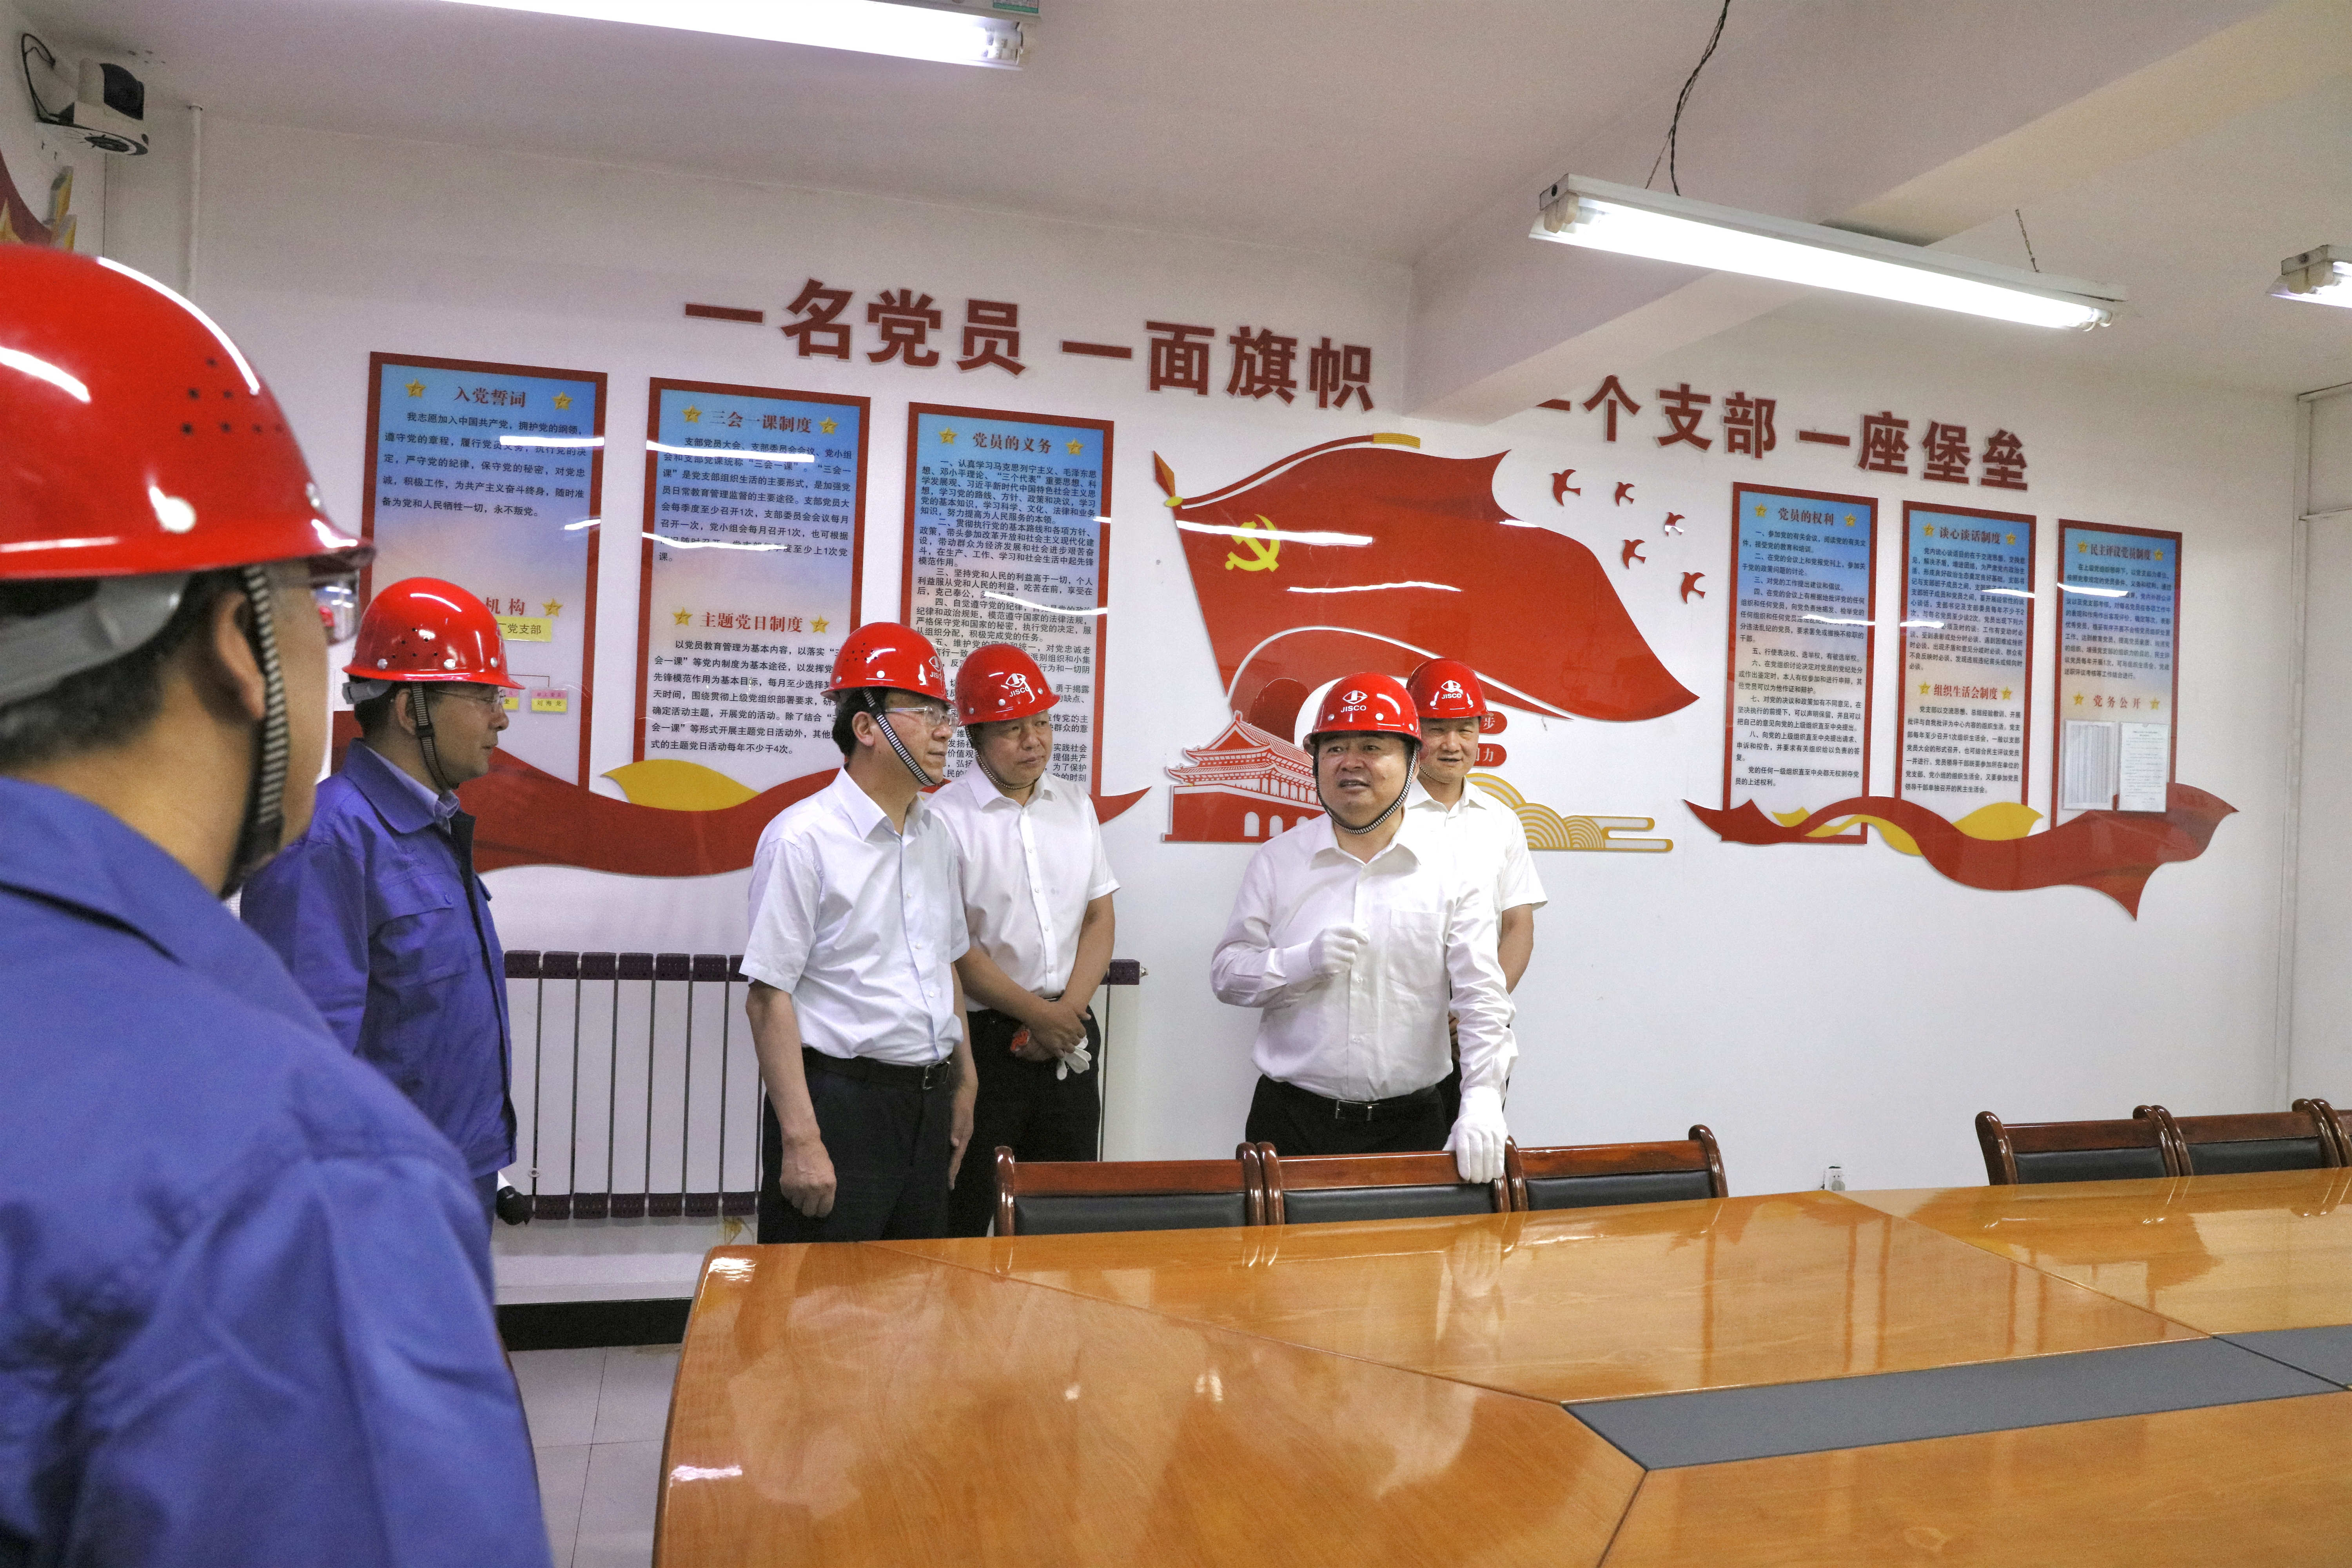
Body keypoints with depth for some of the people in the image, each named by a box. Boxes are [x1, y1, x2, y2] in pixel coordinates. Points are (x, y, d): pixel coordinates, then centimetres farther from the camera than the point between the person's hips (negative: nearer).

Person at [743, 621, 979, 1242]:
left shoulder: (934, 834, 10)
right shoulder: (804, 837, -13)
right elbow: (768, 998, -15)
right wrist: (801, 1139, -18)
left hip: (927, 1105, 7)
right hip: (839, 1101, -7)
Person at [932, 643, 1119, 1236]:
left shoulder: (1075, 806, 10)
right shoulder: (945, 819, -9)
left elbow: (1100, 917, 9)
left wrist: (1068, 1012, -5)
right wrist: (1037, 1014, -10)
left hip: (1068, 1035, 5)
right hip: (983, 1039, -5)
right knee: (962, 1215, 1)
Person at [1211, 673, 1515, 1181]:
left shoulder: (1453, 871, -1)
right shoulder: (1276, 861, 3)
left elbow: (1483, 1000, -6)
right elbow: (1226, 974, 3)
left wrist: (1482, 1102, -19)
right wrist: (1303, 963, -16)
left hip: (1411, 1124, 0)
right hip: (1291, 1120, 1)